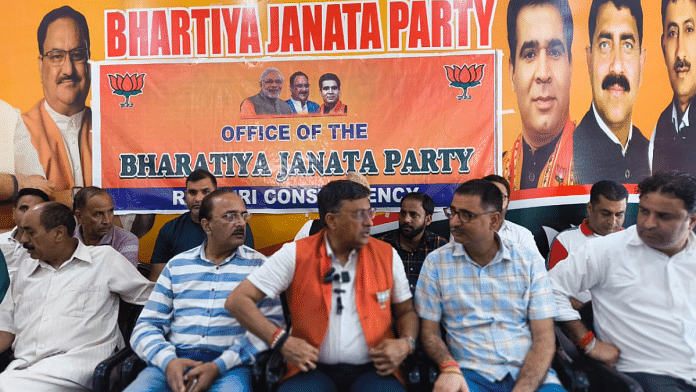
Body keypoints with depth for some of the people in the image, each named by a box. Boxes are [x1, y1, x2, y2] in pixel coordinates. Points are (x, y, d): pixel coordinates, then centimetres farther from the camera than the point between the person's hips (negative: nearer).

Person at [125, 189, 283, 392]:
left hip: (229, 366, -2)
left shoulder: (259, 265, 4)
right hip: (172, 362, 3)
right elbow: (146, 326, 11)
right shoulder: (177, 265, 13)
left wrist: (218, 366, -13)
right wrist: (168, 360, -9)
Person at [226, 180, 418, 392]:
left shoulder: (387, 255, 2)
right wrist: (281, 340, -13)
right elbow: (237, 300, -4)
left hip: (372, 369, 2)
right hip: (314, 369, -1)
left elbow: (406, 312, 14)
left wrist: (406, 343, -8)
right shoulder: (295, 254, -4)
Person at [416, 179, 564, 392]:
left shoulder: (529, 260, 4)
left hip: (529, 374, 2)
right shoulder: (436, 262, 2)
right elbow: (429, 332, 3)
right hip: (470, 374, -1)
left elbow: (544, 337, 0)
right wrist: (449, 367, -17)